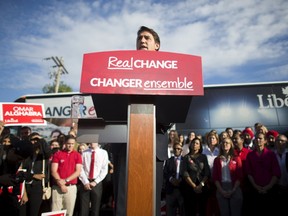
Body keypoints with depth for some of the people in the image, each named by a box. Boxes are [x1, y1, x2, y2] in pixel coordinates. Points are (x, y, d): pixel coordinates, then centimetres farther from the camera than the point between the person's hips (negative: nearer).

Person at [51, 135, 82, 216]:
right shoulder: (57, 154, 2)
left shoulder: (77, 155, 3)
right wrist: (61, 184, -11)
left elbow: (78, 172, -3)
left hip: (71, 187, 0)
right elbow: (53, 171, -3)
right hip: (57, 187, 0)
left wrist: (66, 180, -12)